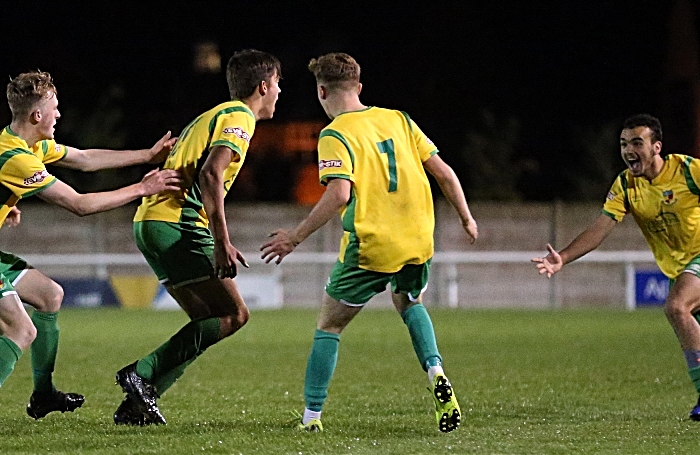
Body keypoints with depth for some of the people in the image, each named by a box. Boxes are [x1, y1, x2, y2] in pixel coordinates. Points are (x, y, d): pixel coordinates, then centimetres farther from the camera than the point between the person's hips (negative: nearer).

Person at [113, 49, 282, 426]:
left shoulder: (215, 116, 25)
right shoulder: (239, 117, -6)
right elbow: (210, 175, -21)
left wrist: (219, 243, 24)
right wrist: (222, 243, -23)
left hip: (152, 221, 10)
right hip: (176, 226, -10)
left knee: (210, 322, 11)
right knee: (233, 314, -11)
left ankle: (136, 405, 5)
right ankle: (142, 376, -15)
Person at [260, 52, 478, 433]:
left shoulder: (335, 135, -6)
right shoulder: (398, 120, 10)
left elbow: (339, 193, -20)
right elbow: (443, 173, 8)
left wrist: (295, 237, -14)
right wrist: (466, 218, 20)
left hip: (369, 246, -5)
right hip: (417, 243, 5)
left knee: (329, 327, 11)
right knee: (410, 304, 32)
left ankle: (311, 417, 8)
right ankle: (436, 375, 8)